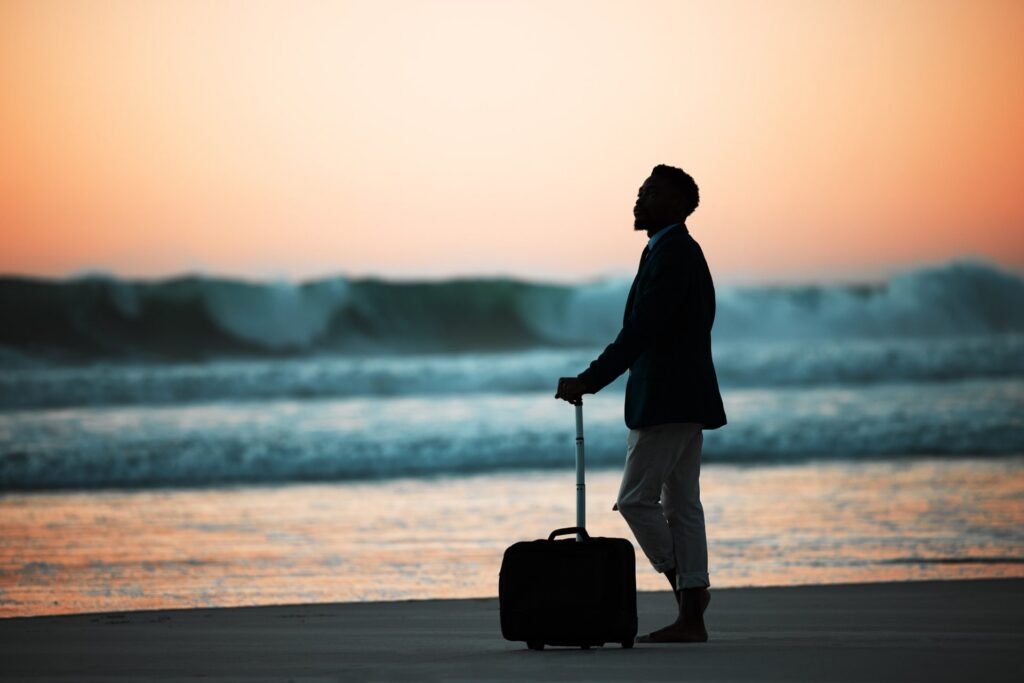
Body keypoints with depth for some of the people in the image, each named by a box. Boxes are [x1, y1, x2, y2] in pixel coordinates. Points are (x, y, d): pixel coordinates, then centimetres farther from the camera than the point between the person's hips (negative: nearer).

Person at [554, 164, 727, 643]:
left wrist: (588, 382, -19)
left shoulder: (670, 254, -15)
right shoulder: (682, 251, 18)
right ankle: (691, 617, 7)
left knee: (636, 499, -6)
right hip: (685, 398, 10)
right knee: (681, 506, 7)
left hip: (666, 401, -10)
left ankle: (687, 588, -2)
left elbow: (640, 332, -21)